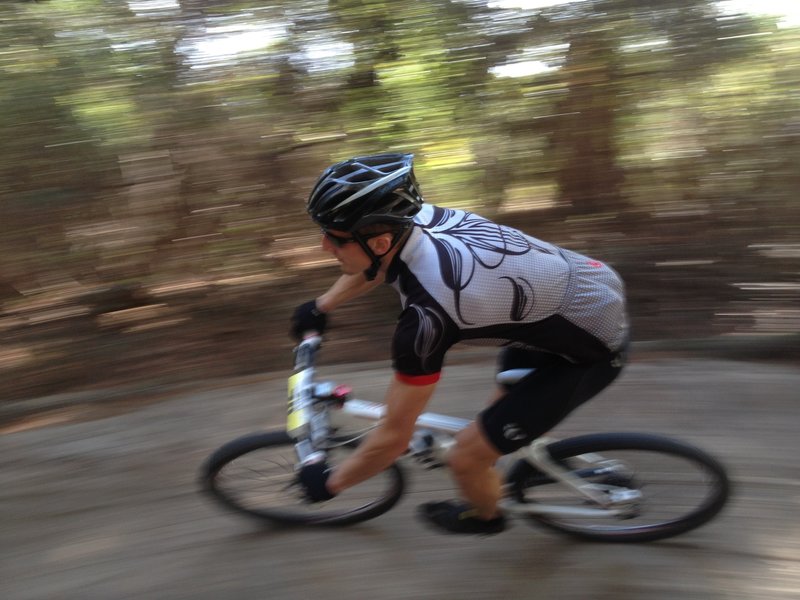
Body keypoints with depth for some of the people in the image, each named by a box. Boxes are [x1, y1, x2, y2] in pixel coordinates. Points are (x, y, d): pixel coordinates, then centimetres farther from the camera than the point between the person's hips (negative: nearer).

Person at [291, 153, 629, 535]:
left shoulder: (426, 314, -35)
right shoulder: (420, 219, -11)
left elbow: (393, 438, -22)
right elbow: (376, 266, 15)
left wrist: (330, 482, -4)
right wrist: (320, 306, 29)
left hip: (593, 350, -8)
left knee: (466, 459, 2)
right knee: (508, 398, 30)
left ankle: (485, 516, 34)